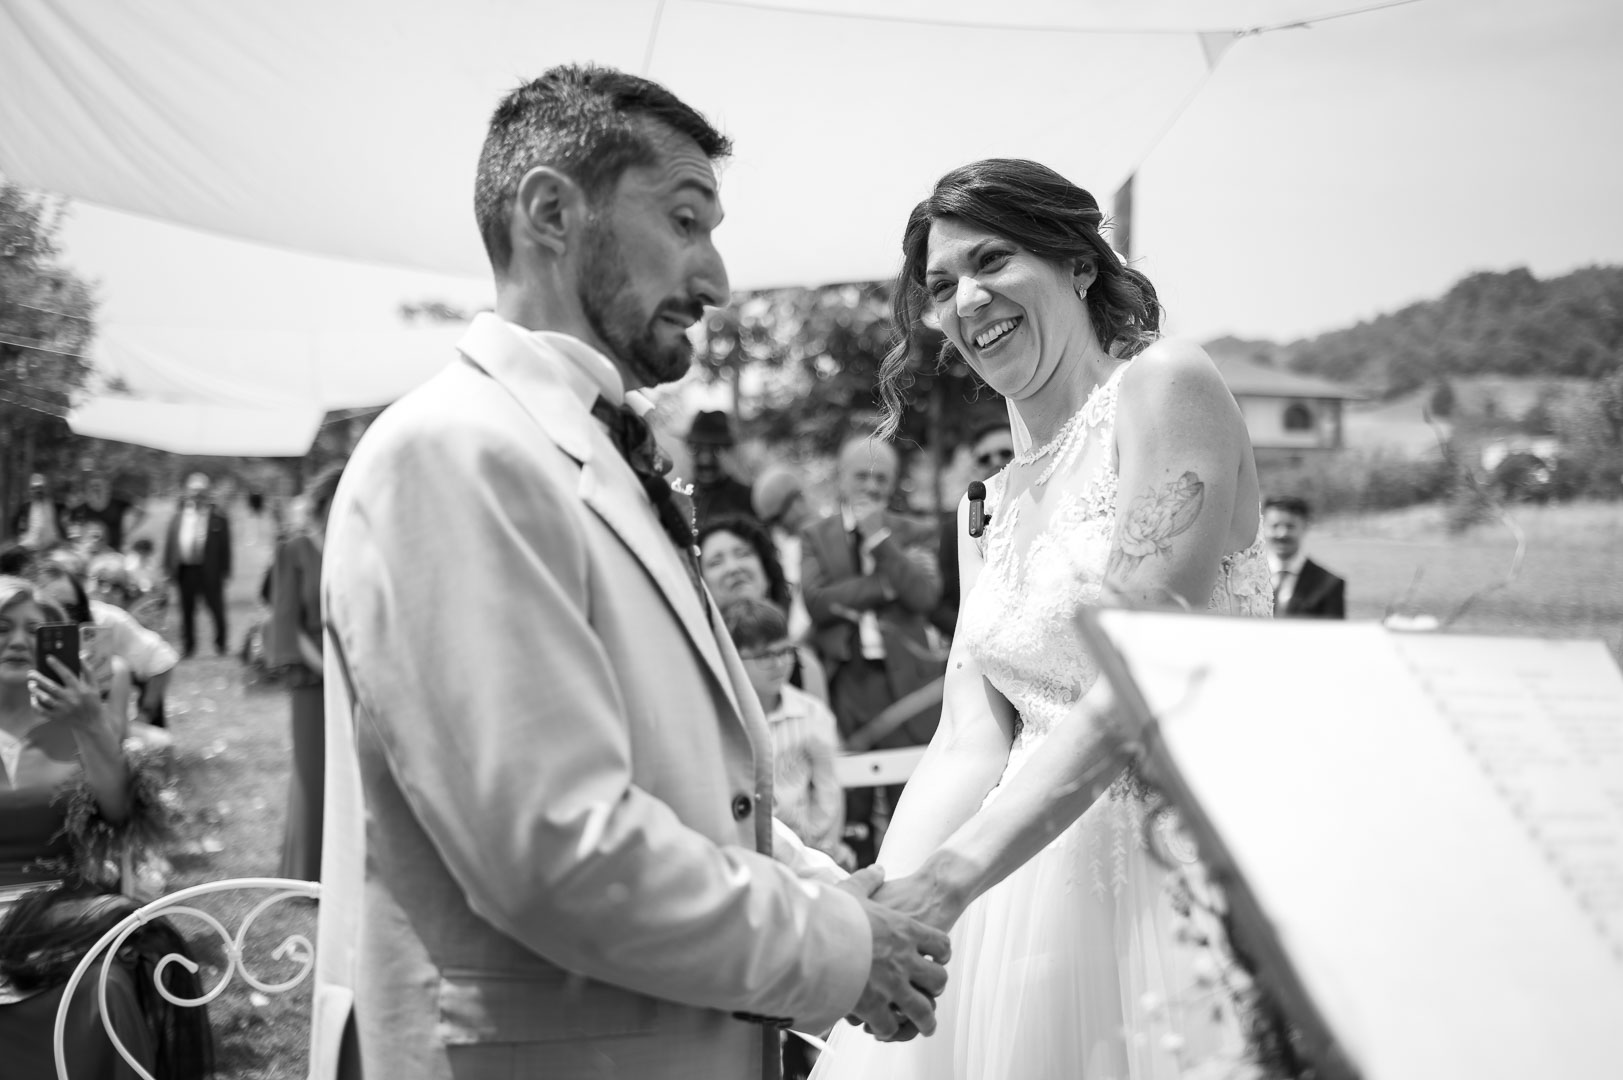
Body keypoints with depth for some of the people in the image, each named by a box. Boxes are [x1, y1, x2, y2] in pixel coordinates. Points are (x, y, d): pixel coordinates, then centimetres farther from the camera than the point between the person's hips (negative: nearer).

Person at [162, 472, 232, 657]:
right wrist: (169, 567, 2)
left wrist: (225, 570, -8)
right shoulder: (179, 515, 6)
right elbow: (169, 542, 8)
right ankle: (188, 645, 20)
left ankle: (221, 642, 22)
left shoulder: (217, 516, -4)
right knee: (187, 609, 10)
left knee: (216, 606, 5)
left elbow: (225, 545, -4)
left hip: (209, 570, -3)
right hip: (185, 570, 3)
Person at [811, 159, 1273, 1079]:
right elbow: (969, 745, 6)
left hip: (1173, 868, -6)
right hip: (1027, 892, 6)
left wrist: (954, 873, -21)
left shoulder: (1167, 385, -6)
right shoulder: (988, 505, 15)